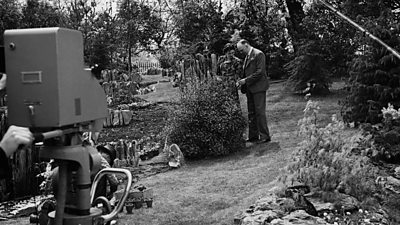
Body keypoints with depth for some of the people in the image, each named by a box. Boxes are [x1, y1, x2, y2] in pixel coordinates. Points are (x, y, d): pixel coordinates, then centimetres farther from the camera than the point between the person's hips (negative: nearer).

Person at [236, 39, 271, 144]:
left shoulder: (258, 54, -9)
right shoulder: (247, 56, 18)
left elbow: (260, 72, -16)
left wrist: (245, 80, -16)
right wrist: (241, 82, 5)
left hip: (258, 87, -9)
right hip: (250, 88, 9)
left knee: (259, 112, -7)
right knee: (251, 113, 9)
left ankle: (265, 136, -1)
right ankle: (253, 136, 14)